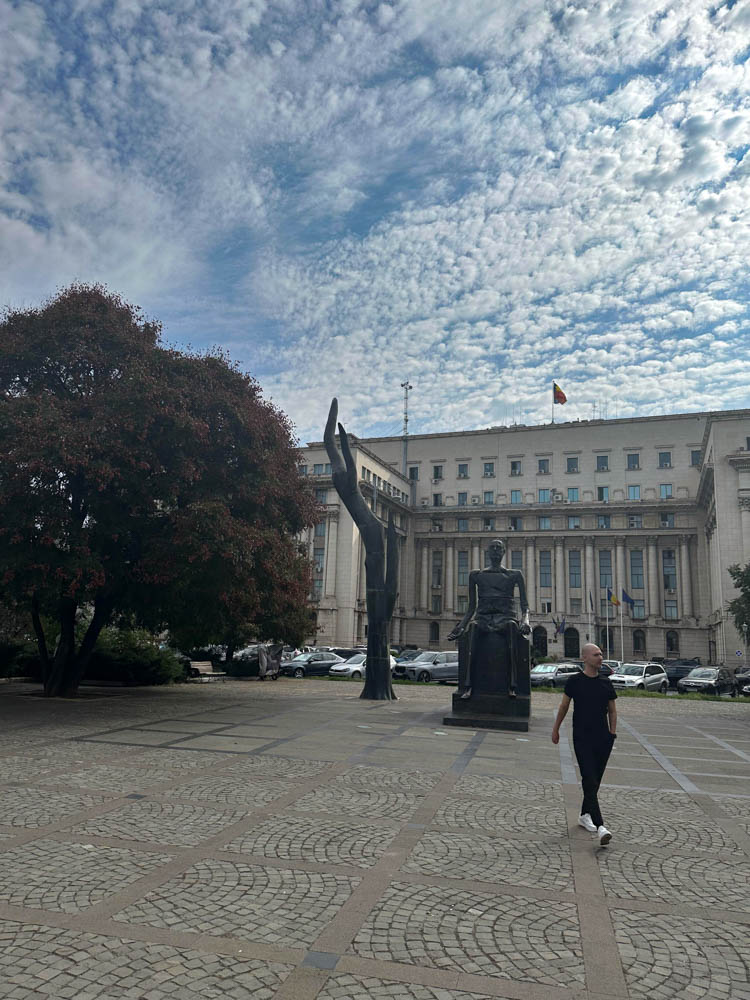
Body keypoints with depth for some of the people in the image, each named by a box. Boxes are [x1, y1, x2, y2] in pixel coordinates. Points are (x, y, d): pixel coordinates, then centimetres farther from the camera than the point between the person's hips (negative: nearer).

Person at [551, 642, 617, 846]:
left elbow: (612, 709, 15)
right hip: (582, 739, -4)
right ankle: (600, 826, -16)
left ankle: (585, 815, 29)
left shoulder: (606, 682, 7)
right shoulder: (575, 681, -2)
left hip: (603, 739, 4)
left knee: (595, 781, 12)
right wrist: (556, 729, 12)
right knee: (590, 781, -11)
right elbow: (564, 706, 8)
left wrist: (613, 731, 3)